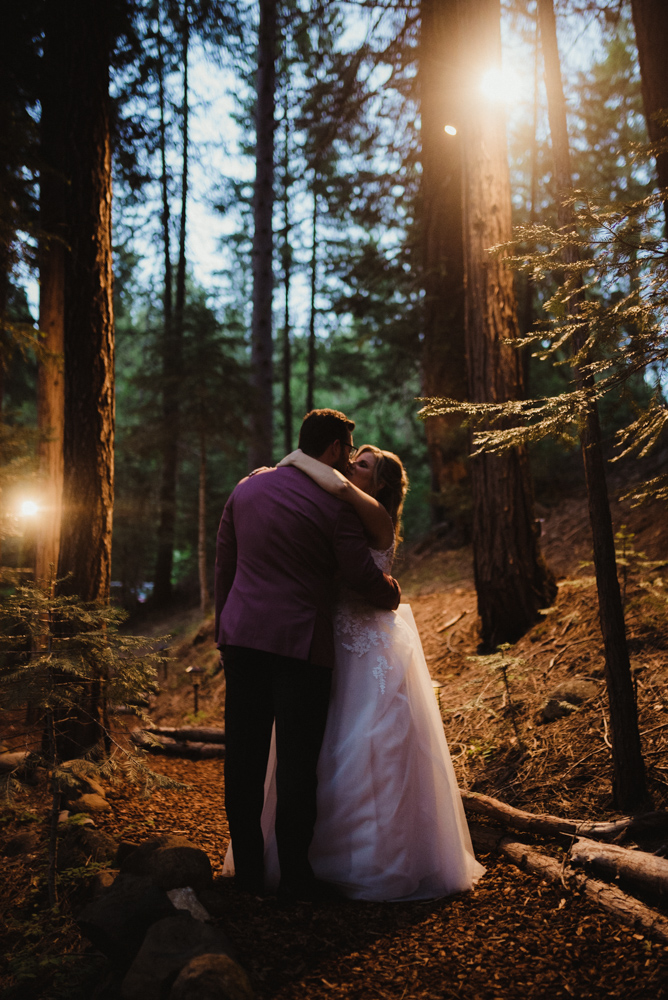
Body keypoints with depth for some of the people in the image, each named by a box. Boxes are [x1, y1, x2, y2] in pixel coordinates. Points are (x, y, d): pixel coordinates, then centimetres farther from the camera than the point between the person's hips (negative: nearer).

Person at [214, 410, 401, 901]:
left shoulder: (248, 486, 9)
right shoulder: (335, 503, -10)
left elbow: (223, 562, 14)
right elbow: (364, 576, -7)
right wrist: (391, 592, 15)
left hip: (241, 636, 6)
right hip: (300, 642, -5)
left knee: (244, 756, 11)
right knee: (297, 761, 5)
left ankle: (248, 869, 22)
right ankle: (295, 875, 14)